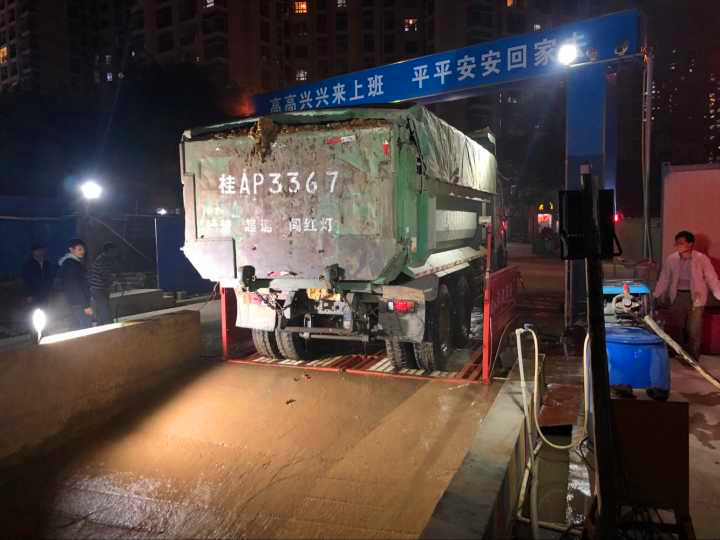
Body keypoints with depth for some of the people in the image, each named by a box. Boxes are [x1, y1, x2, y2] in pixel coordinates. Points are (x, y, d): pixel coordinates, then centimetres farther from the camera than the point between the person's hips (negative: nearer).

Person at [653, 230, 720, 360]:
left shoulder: (702, 259, -8)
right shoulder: (672, 259, 0)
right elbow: (664, 279, 7)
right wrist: (655, 295, 5)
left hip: (695, 297, -3)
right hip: (677, 296, 3)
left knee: (694, 330, -1)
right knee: (678, 327, 12)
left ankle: (693, 359, 12)